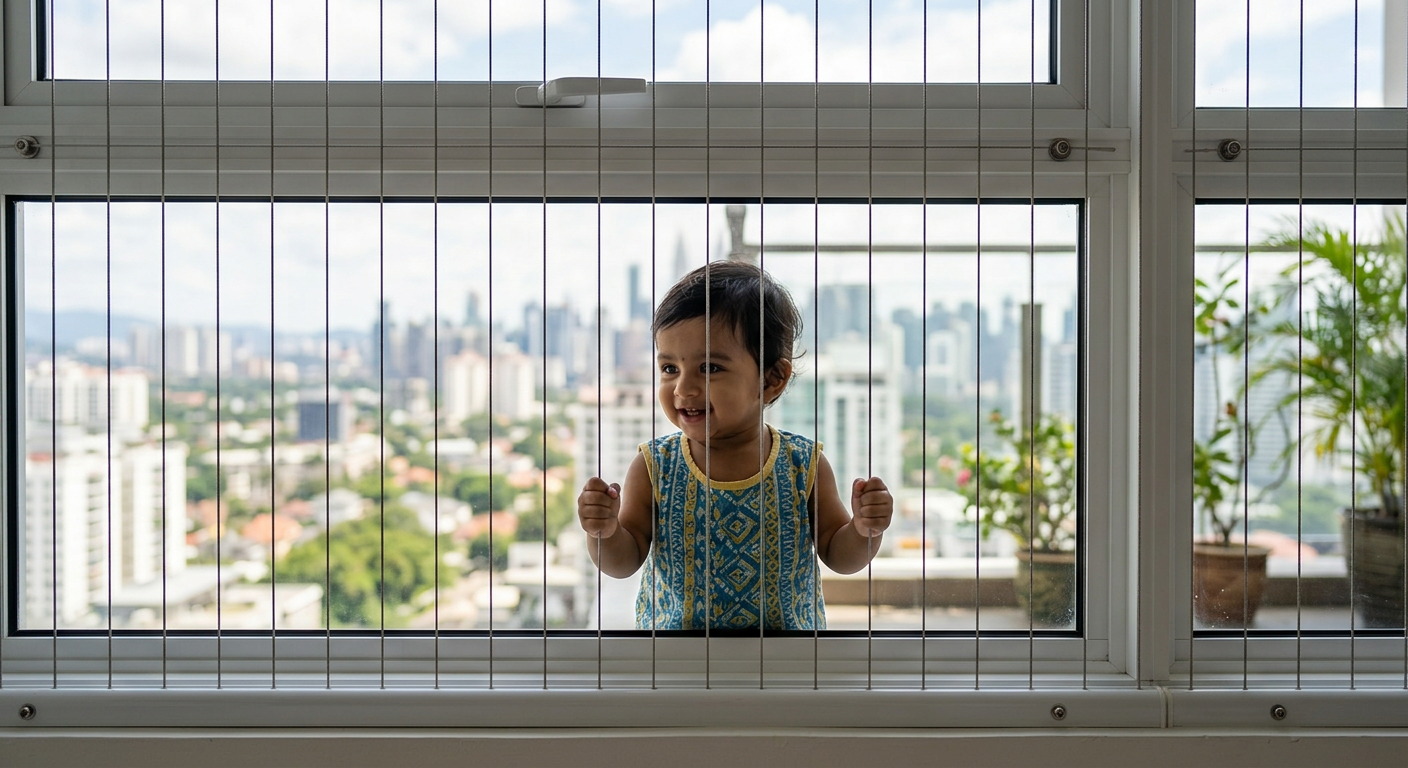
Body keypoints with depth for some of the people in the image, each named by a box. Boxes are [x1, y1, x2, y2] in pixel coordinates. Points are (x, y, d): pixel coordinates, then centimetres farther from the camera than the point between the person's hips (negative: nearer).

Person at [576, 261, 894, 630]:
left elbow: (839, 556, -4)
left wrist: (863, 530, -23)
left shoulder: (804, 465, -13)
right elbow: (623, 563, -7)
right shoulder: (654, 467, -12)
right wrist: (605, 533, -27)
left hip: (789, 629, 0)